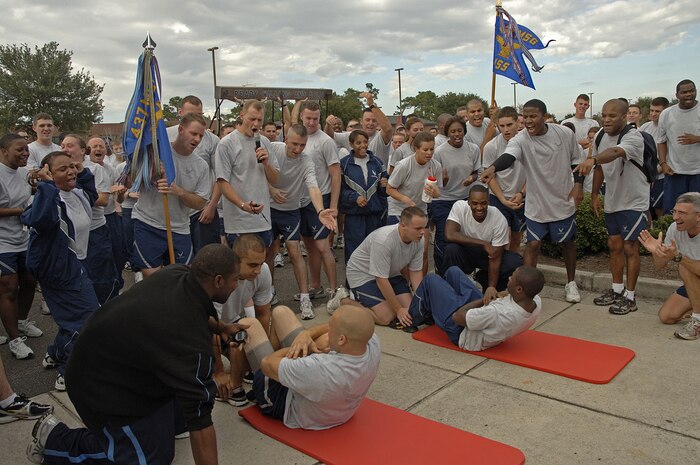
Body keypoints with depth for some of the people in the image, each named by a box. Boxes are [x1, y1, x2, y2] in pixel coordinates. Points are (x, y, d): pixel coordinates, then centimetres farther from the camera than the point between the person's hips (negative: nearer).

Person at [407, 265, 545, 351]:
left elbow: (457, 317, -28)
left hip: (462, 335, -7)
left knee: (431, 280, 7)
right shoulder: (537, 302, -23)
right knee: (453, 271, 17)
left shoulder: (498, 314, -45)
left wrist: (483, 300, -18)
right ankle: (431, 314, 43)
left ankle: (414, 318, 36)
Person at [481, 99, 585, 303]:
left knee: (567, 242, 15)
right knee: (533, 244, -1)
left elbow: (576, 159, 6)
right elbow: (509, 156, -38)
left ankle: (571, 283, 35)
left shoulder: (565, 133, -9)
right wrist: (493, 167, -59)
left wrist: (578, 184, -4)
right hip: (536, 204, -1)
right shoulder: (520, 140, -16)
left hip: (564, 202, 2)